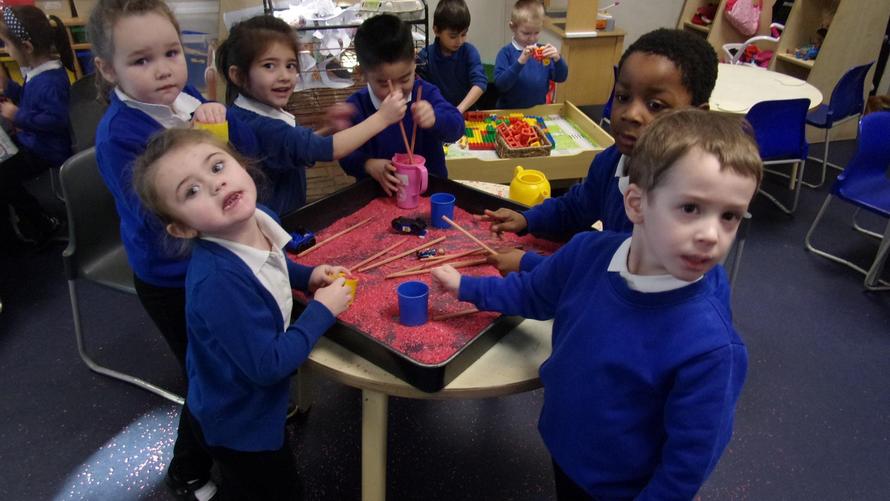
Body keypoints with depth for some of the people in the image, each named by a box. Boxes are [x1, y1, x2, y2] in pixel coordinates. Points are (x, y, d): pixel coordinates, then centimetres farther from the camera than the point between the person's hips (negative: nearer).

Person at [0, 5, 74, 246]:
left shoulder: (50, 81, -29)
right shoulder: (37, 71, 2)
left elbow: (56, 120, -30)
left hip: (46, 151, -10)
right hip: (31, 139, 11)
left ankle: (44, 224, 7)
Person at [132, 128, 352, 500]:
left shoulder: (258, 222, -14)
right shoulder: (218, 282, -40)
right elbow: (269, 364, -32)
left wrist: (307, 276, -7)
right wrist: (323, 310, -23)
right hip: (239, 423, -7)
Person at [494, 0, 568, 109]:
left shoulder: (542, 51, 6)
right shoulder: (506, 53, -5)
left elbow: (561, 78, 3)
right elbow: (500, 84, -16)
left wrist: (557, 59, -15)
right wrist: (520, 62, -27)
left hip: (538, 110, 5)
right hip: (510, 112, -4)